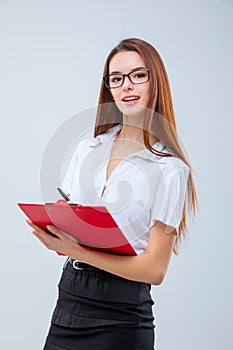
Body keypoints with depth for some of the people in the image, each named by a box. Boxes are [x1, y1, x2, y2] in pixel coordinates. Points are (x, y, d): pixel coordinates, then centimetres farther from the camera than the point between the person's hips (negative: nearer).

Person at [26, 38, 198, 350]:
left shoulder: (170, 169, -9)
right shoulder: (87, 149, 7)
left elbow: (155, 269, -12)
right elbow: (65, 228, 10)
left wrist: (78, 252, -21)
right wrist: (50, 226, -13)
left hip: (120, 318, -4)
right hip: (67, 300, 5)